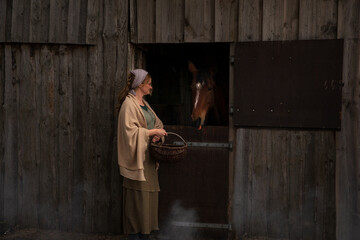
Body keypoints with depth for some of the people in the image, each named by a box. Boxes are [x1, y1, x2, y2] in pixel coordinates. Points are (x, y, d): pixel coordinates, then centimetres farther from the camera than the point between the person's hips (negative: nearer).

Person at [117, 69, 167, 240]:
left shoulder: (144, 103, 16)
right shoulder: (129, 104, -11)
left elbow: (157, 123, 21)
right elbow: (131, 130, -20)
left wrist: (158, 134, 0)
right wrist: (153, 131, -15)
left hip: (148, 157, 9)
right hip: (137, 157, -9)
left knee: (149, 195, 11)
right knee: (137, 198, -5)